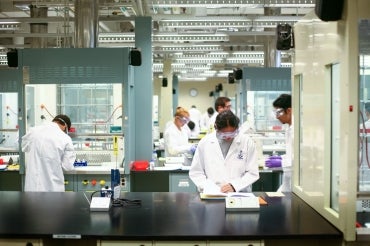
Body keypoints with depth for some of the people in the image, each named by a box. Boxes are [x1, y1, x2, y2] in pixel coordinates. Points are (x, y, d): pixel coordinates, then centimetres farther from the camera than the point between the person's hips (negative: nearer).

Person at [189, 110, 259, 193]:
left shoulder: (247, 142, 0)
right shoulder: (204, 142, 2)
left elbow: (253, 173, 3)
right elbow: (195, 173, 7)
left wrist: (234, 186, -12)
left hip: (240, 194, -1)